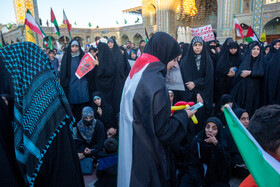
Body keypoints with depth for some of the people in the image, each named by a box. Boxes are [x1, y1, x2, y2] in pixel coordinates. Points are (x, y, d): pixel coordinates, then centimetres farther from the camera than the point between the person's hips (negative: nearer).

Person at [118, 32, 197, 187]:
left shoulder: (137, 73, 3)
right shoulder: (156, 81, -25)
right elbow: (163, 130, -22)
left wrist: (169, 111, 12)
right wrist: (184, 115, -7)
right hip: (146, 157, -8)